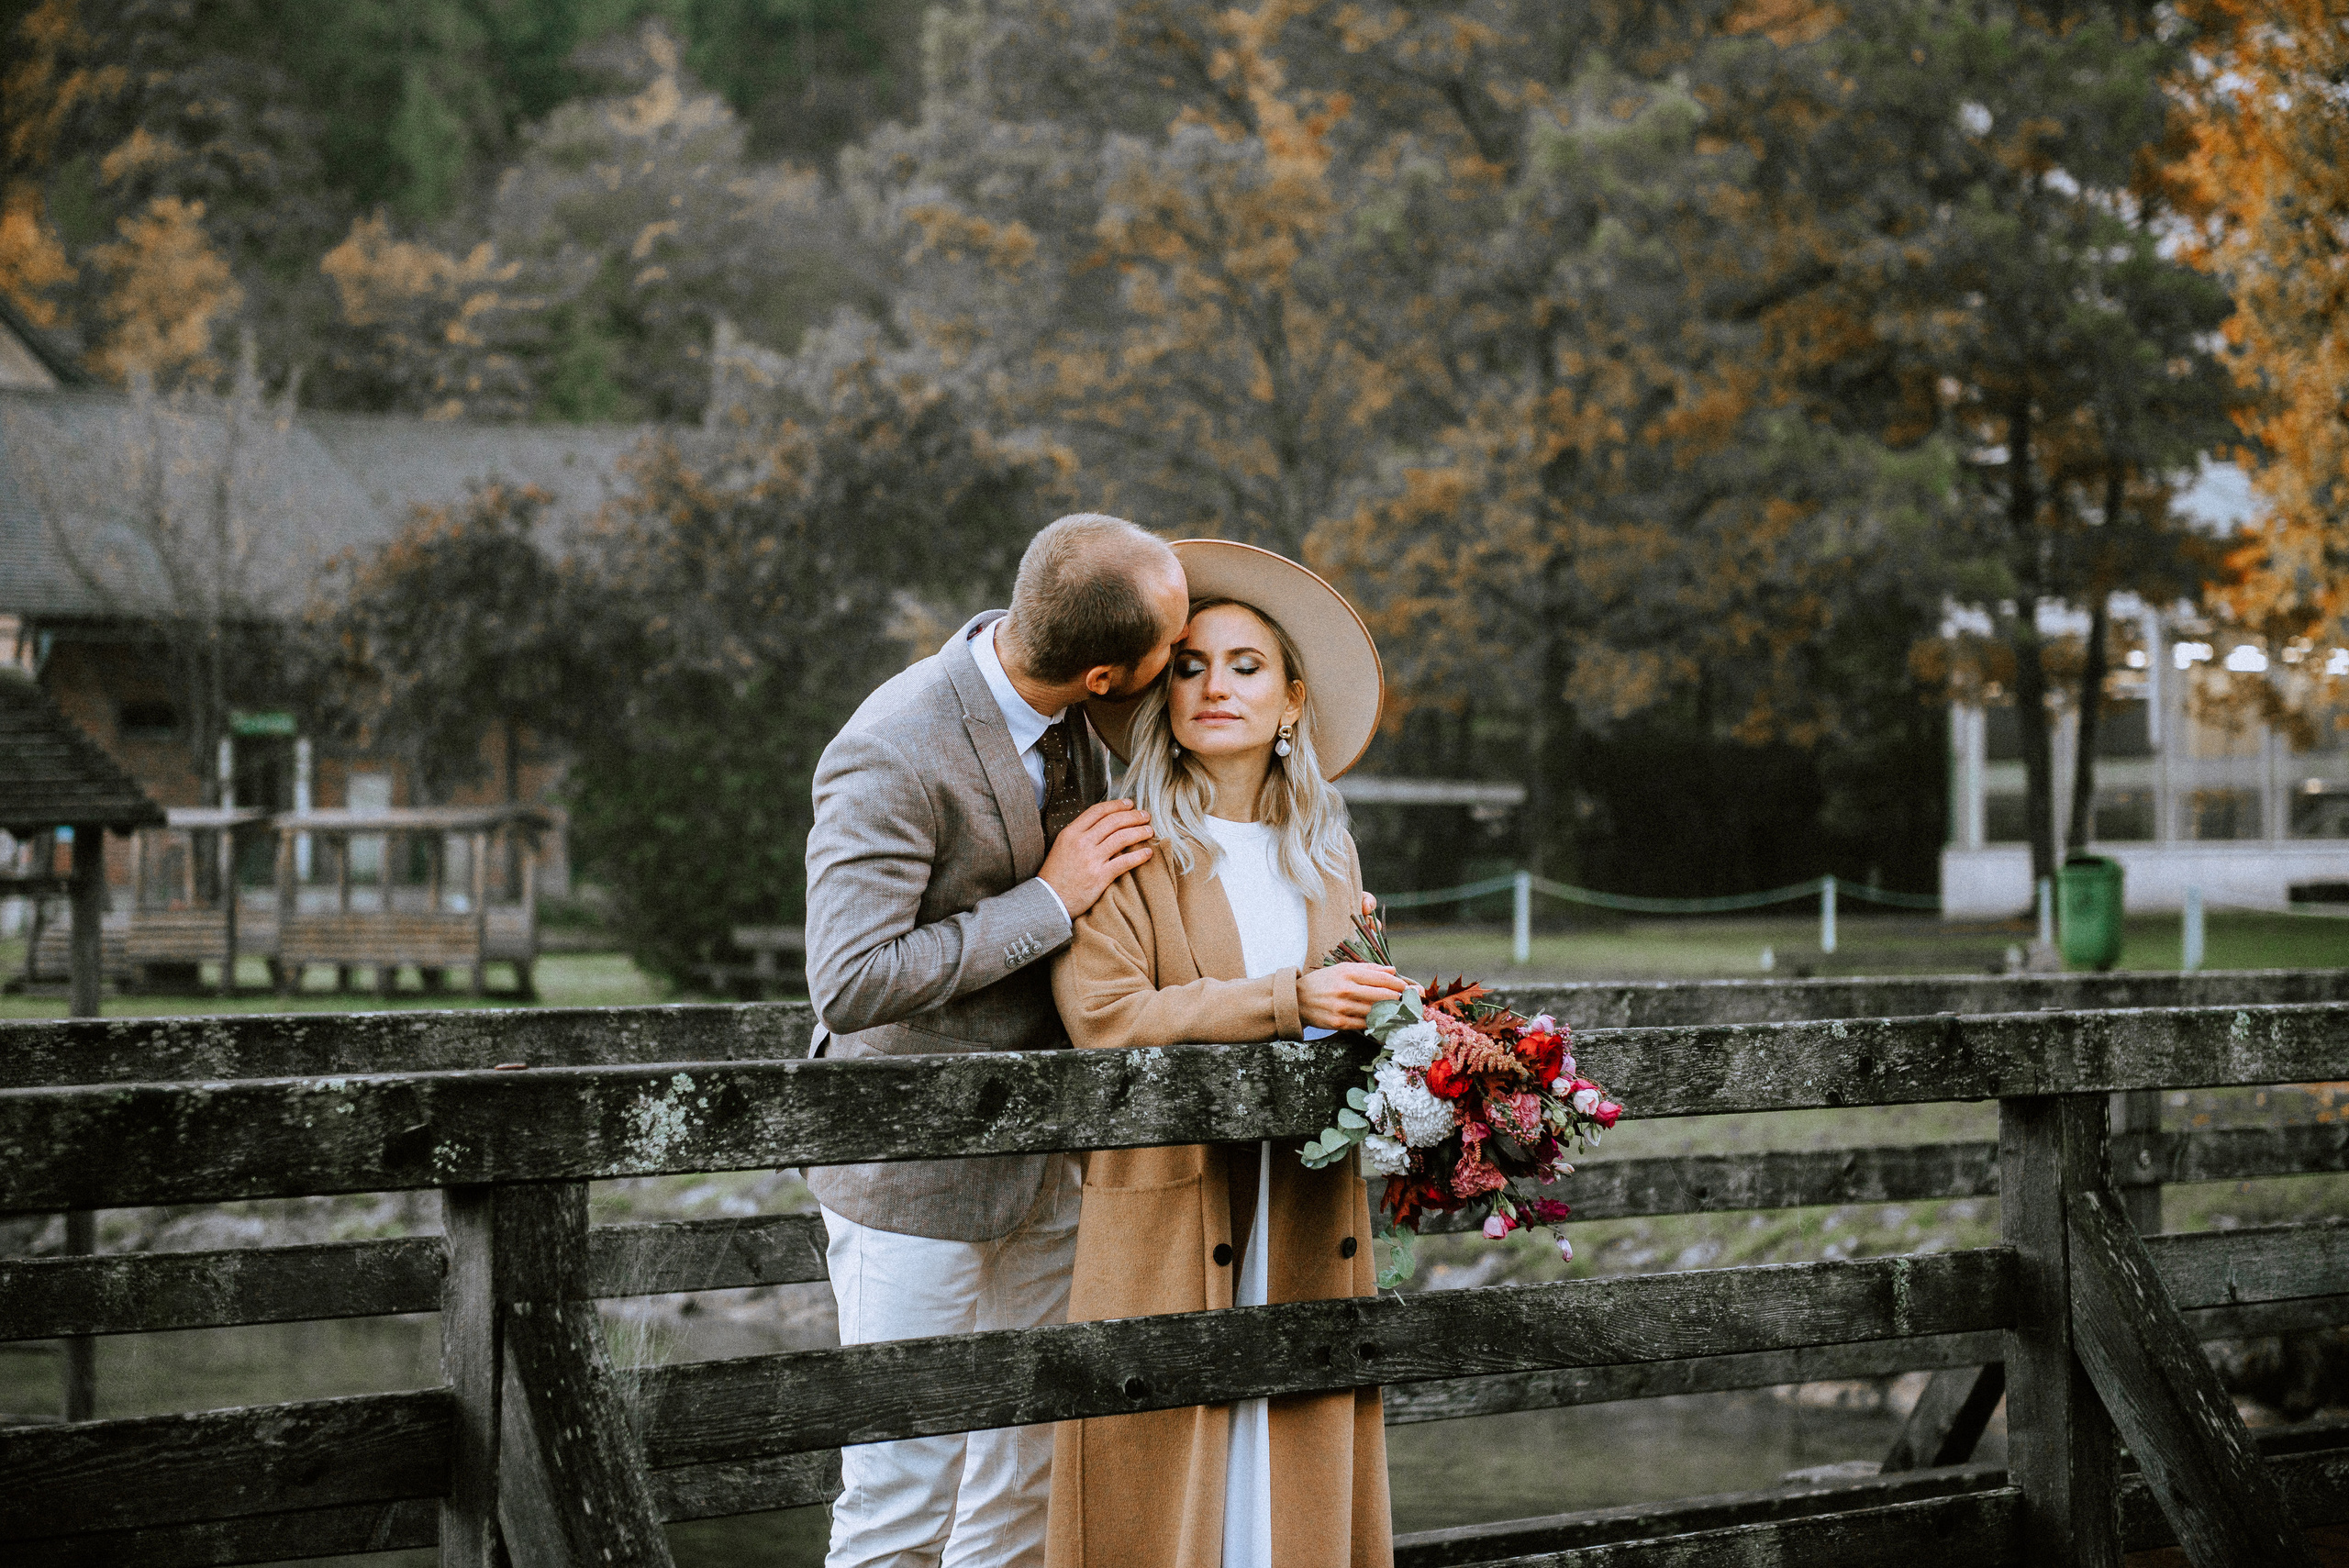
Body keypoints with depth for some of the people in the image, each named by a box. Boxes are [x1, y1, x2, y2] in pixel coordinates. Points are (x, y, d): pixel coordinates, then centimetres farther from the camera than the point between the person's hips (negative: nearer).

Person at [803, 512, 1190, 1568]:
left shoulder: (1068, 716, -1)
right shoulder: (892, 755, -25)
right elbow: (849, 985, -29)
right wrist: (1050, 900, -24)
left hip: (1042, 1161, 8)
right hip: (920, 1177, -8)